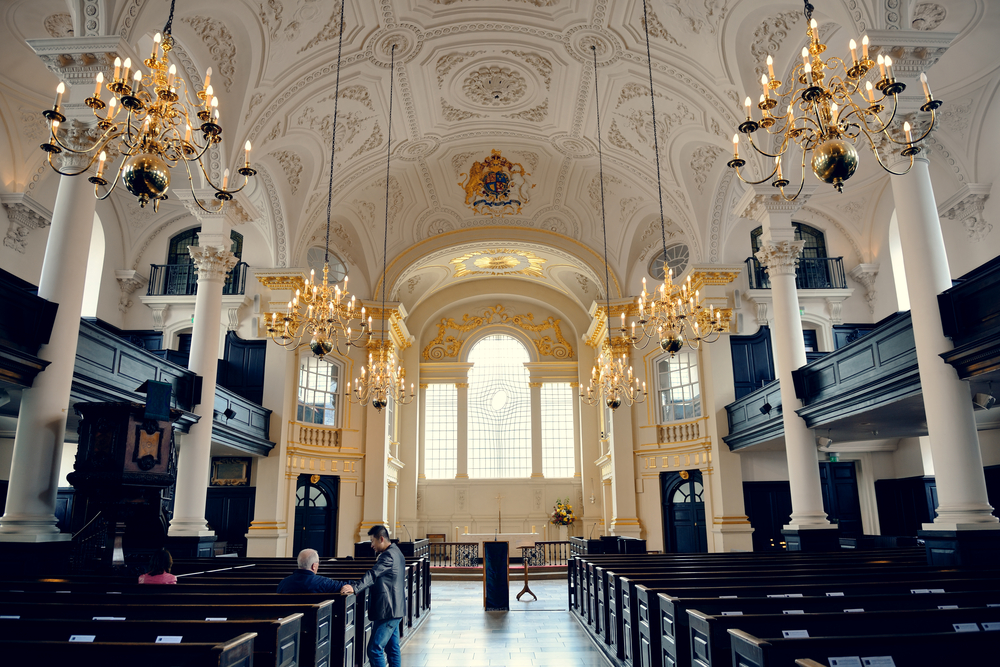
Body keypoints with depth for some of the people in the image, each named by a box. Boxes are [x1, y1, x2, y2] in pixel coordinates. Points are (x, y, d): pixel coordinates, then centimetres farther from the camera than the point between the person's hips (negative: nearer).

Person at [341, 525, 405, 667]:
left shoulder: (388, 555, -17)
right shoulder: (396, 552, 15)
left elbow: (373, 574, -32)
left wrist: (355, 588, -42)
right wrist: (378, 558, 13)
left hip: (387, 611, -11)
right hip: (395, 609, 11)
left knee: (375, 649, -10)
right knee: (392, 649, 16)